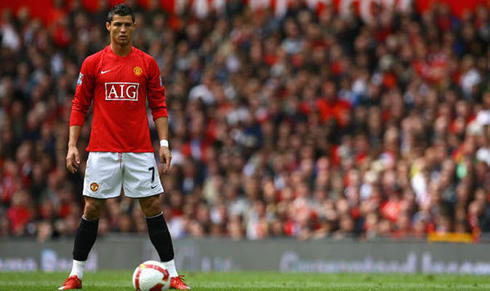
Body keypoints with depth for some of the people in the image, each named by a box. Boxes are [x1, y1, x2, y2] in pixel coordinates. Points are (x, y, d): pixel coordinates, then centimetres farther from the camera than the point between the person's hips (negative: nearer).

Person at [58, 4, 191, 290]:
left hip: (140, 149, 1)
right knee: (92, 209, -1)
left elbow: (159, 106, 9)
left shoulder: (147, 63, 5)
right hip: (102, 149, 0)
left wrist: (164, 143, -1)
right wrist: (72, 145, 0)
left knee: (153, 207, -2)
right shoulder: (93, 63, 3)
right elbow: (79, 106, 6)